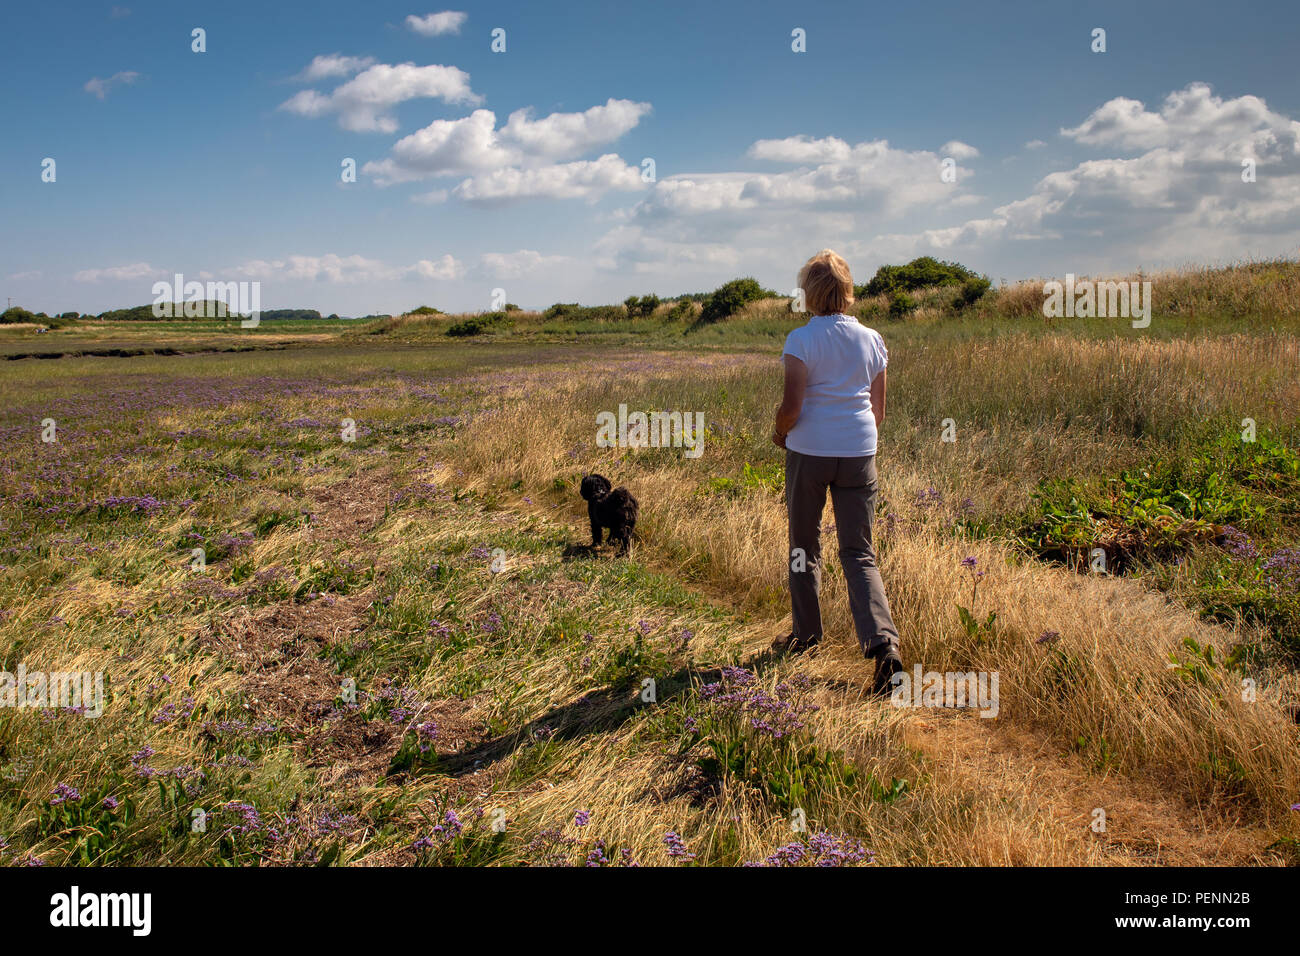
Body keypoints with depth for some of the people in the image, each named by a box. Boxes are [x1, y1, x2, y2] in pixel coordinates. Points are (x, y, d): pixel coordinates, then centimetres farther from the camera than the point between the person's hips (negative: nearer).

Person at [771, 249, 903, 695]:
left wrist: (779, 434, 6)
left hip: (809, 453, -3)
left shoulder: (802, 340, -10)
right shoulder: (872, 340, 4)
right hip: (859, 454, 3)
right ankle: (883, 644, -10)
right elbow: (878, 410, 8)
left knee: (804, 545, 15)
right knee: (859, 552, 5)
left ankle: (806, 632, 28)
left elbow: (791, 407, -14)